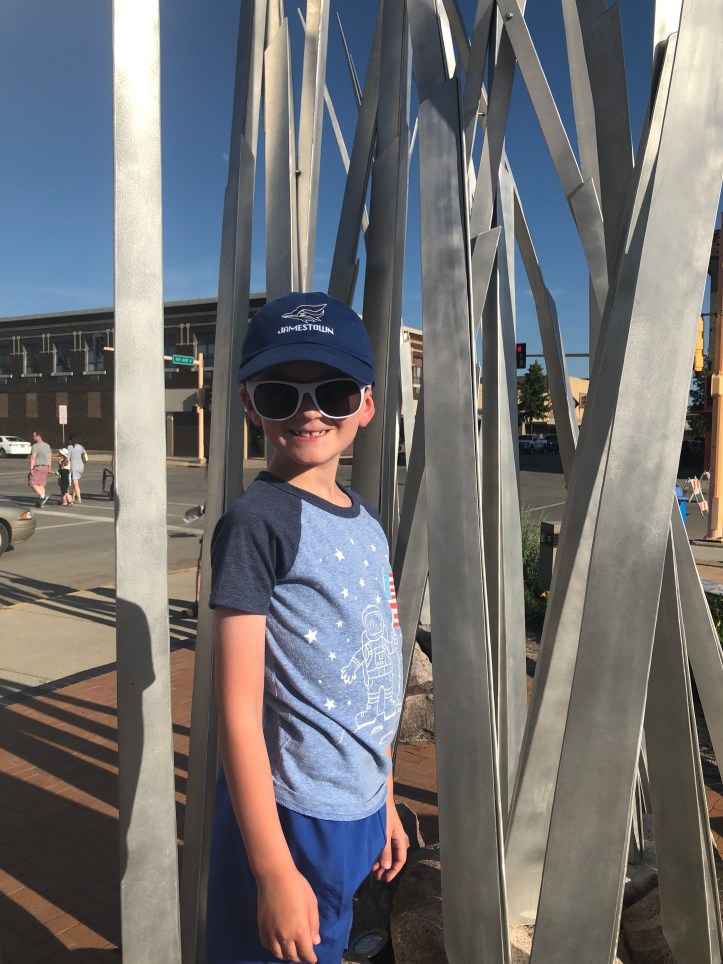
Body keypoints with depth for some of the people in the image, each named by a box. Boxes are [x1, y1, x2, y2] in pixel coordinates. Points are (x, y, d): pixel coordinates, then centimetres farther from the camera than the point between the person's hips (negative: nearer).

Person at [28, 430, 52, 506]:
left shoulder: (35, 446, -12)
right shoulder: (47, 445, 11)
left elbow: (33, 458, -17)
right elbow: (50, 457, 12)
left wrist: (31, 469, -16)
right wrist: (49, 468, 16)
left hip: (37, 467, -7)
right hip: (45, 467, 7)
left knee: (33, 483, -2)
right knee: (41, 484, 10)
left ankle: (43, 496, -18)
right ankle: (41, 502, 8)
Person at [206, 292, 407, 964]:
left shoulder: (366, 518, 4)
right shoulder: (256, 521, -18)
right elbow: (239, 708, -19)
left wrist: (385, 801, 15)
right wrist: (274, 873, -17)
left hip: (359, 808, 7)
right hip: (292, 815, -7)